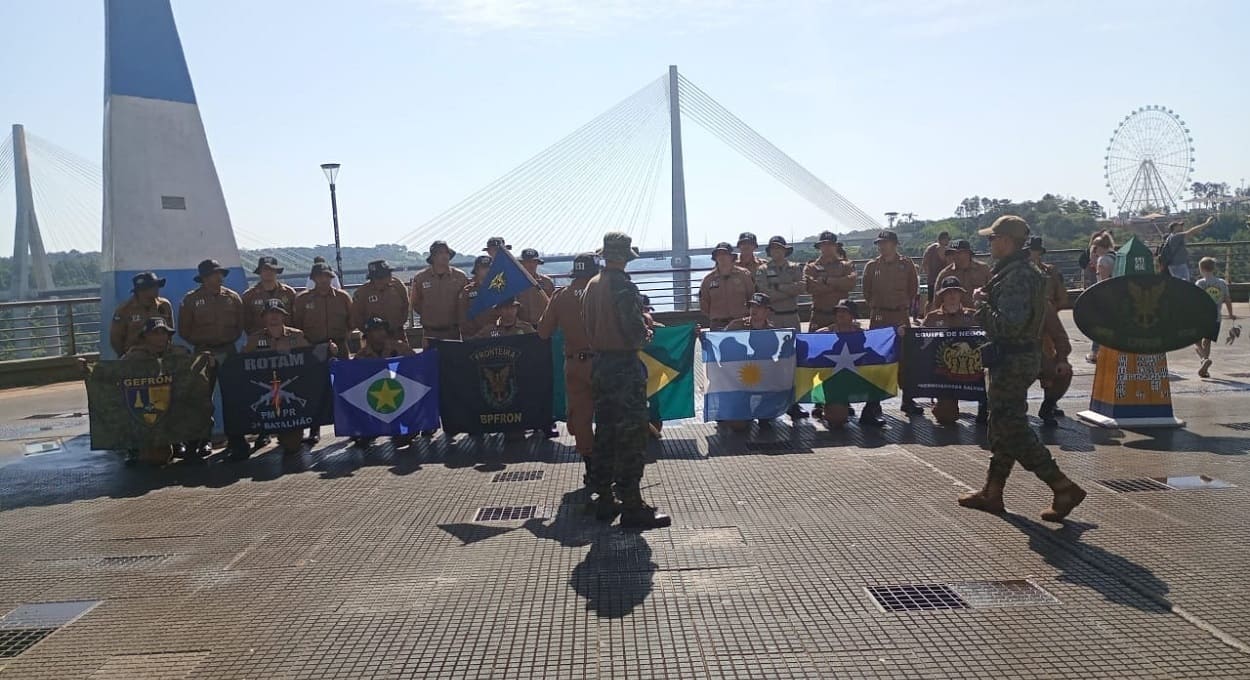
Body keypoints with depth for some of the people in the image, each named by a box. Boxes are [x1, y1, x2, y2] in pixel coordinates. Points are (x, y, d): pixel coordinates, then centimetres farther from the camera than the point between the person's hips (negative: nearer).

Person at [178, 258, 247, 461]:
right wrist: (200, 343, -3)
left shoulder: (232, 298, 6)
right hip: (203, 352, -1)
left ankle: (236, 439, 0)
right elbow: (184, 330, 4)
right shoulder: (191, 300, 1)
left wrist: (228, 341, -1)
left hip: (228, 351, 1)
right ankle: (202, 440, 11)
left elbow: (240, 325, 11)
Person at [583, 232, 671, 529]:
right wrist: (645, 335, 1)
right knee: (630, 436, -3)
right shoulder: (623, 287, -16)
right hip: (625, 365, -8)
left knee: (604, 430, 15)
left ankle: (604, 499, 22)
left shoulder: (592, 286, 8)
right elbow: (635, 330, -19)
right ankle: (632, 507, 1)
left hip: (599, 365, 8)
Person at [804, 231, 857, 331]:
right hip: (819, 316, 0)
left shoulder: (846, 265, 10)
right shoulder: (811, 267, 9)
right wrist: (839, 285, -7)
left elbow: (851, 283, -10)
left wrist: (827, 280, -9)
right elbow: (809, 286, -10)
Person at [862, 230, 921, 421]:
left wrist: (904, 307, 8)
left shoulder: (906, 264, 5)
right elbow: (867, 292, 10)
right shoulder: (872, 266, 4)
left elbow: (913, 289, 12)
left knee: (904, 357, 10)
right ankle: (873, 405, -7)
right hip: (879, 317, -1)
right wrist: (877, 306, 6)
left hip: (901, 316, 2)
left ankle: (907, 400, 24)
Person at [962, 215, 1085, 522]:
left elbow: (1009, 324, -29)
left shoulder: (1016, 276, -21)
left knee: (1012, 430, -5)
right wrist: (986, 301, 6)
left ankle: (1064, 488, -1)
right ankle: (992, 492, 24)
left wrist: (981, 302, -16)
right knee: (1003, 427, 15)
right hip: (1020, 356, 11)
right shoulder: (1024, 271, 13)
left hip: (1012, 360, -11)